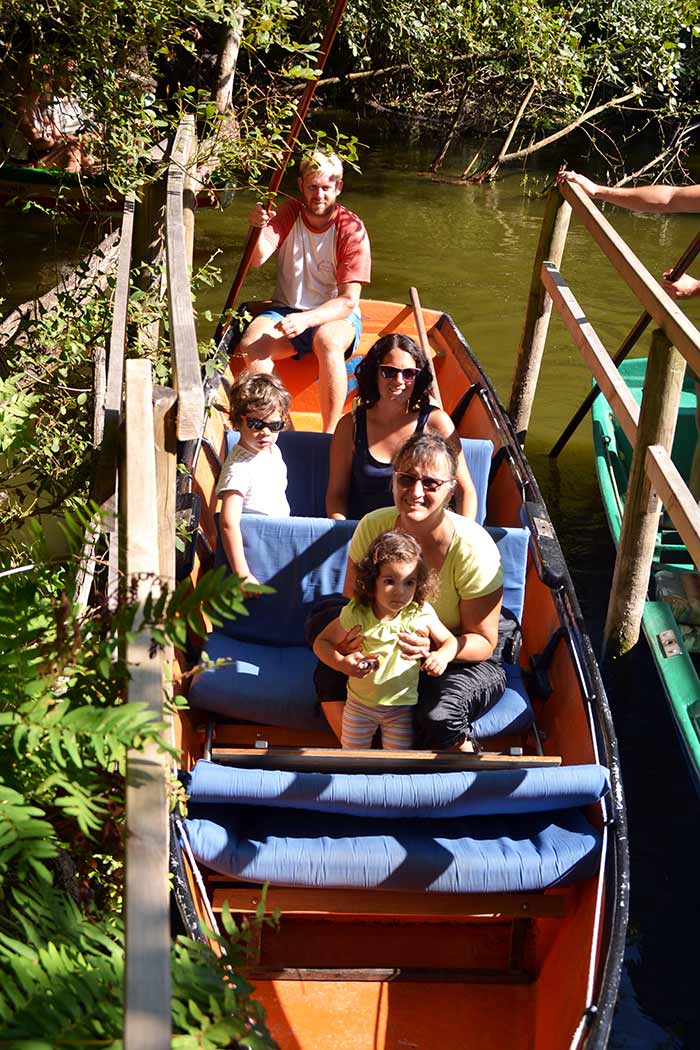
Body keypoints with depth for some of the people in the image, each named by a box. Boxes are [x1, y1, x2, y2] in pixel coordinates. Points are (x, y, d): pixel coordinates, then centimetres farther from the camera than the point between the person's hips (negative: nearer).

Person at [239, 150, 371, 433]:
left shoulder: (352, 229, -11)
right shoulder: (288, 213, -1)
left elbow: (348, 301, -16)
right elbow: (258, 258, -16)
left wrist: (306, 320, -32)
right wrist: (258, 229, -38)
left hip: (337, 315, -3)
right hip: (286, 311, 3)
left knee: (327, 340, -38)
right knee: (251, 345, -28)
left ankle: (331, 433, -29)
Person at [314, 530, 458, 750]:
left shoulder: (421, 614, -16)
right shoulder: (356, 614, -17)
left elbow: (449, 640, 0)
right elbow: (321, 643, -7)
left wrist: (442, 655, -23)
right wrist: (342, 663, -25)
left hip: (402, 707, 0)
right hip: (359, 704, 0)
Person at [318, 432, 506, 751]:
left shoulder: (474, 548, -24)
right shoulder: (373, 527, -14)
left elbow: (483, 642, -16)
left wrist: (432, 648, -37)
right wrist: (351, 635, -29)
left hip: (464, 659, -4)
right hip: (391, 651, 4)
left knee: (437, 715, -34)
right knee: (329, 673, -22)